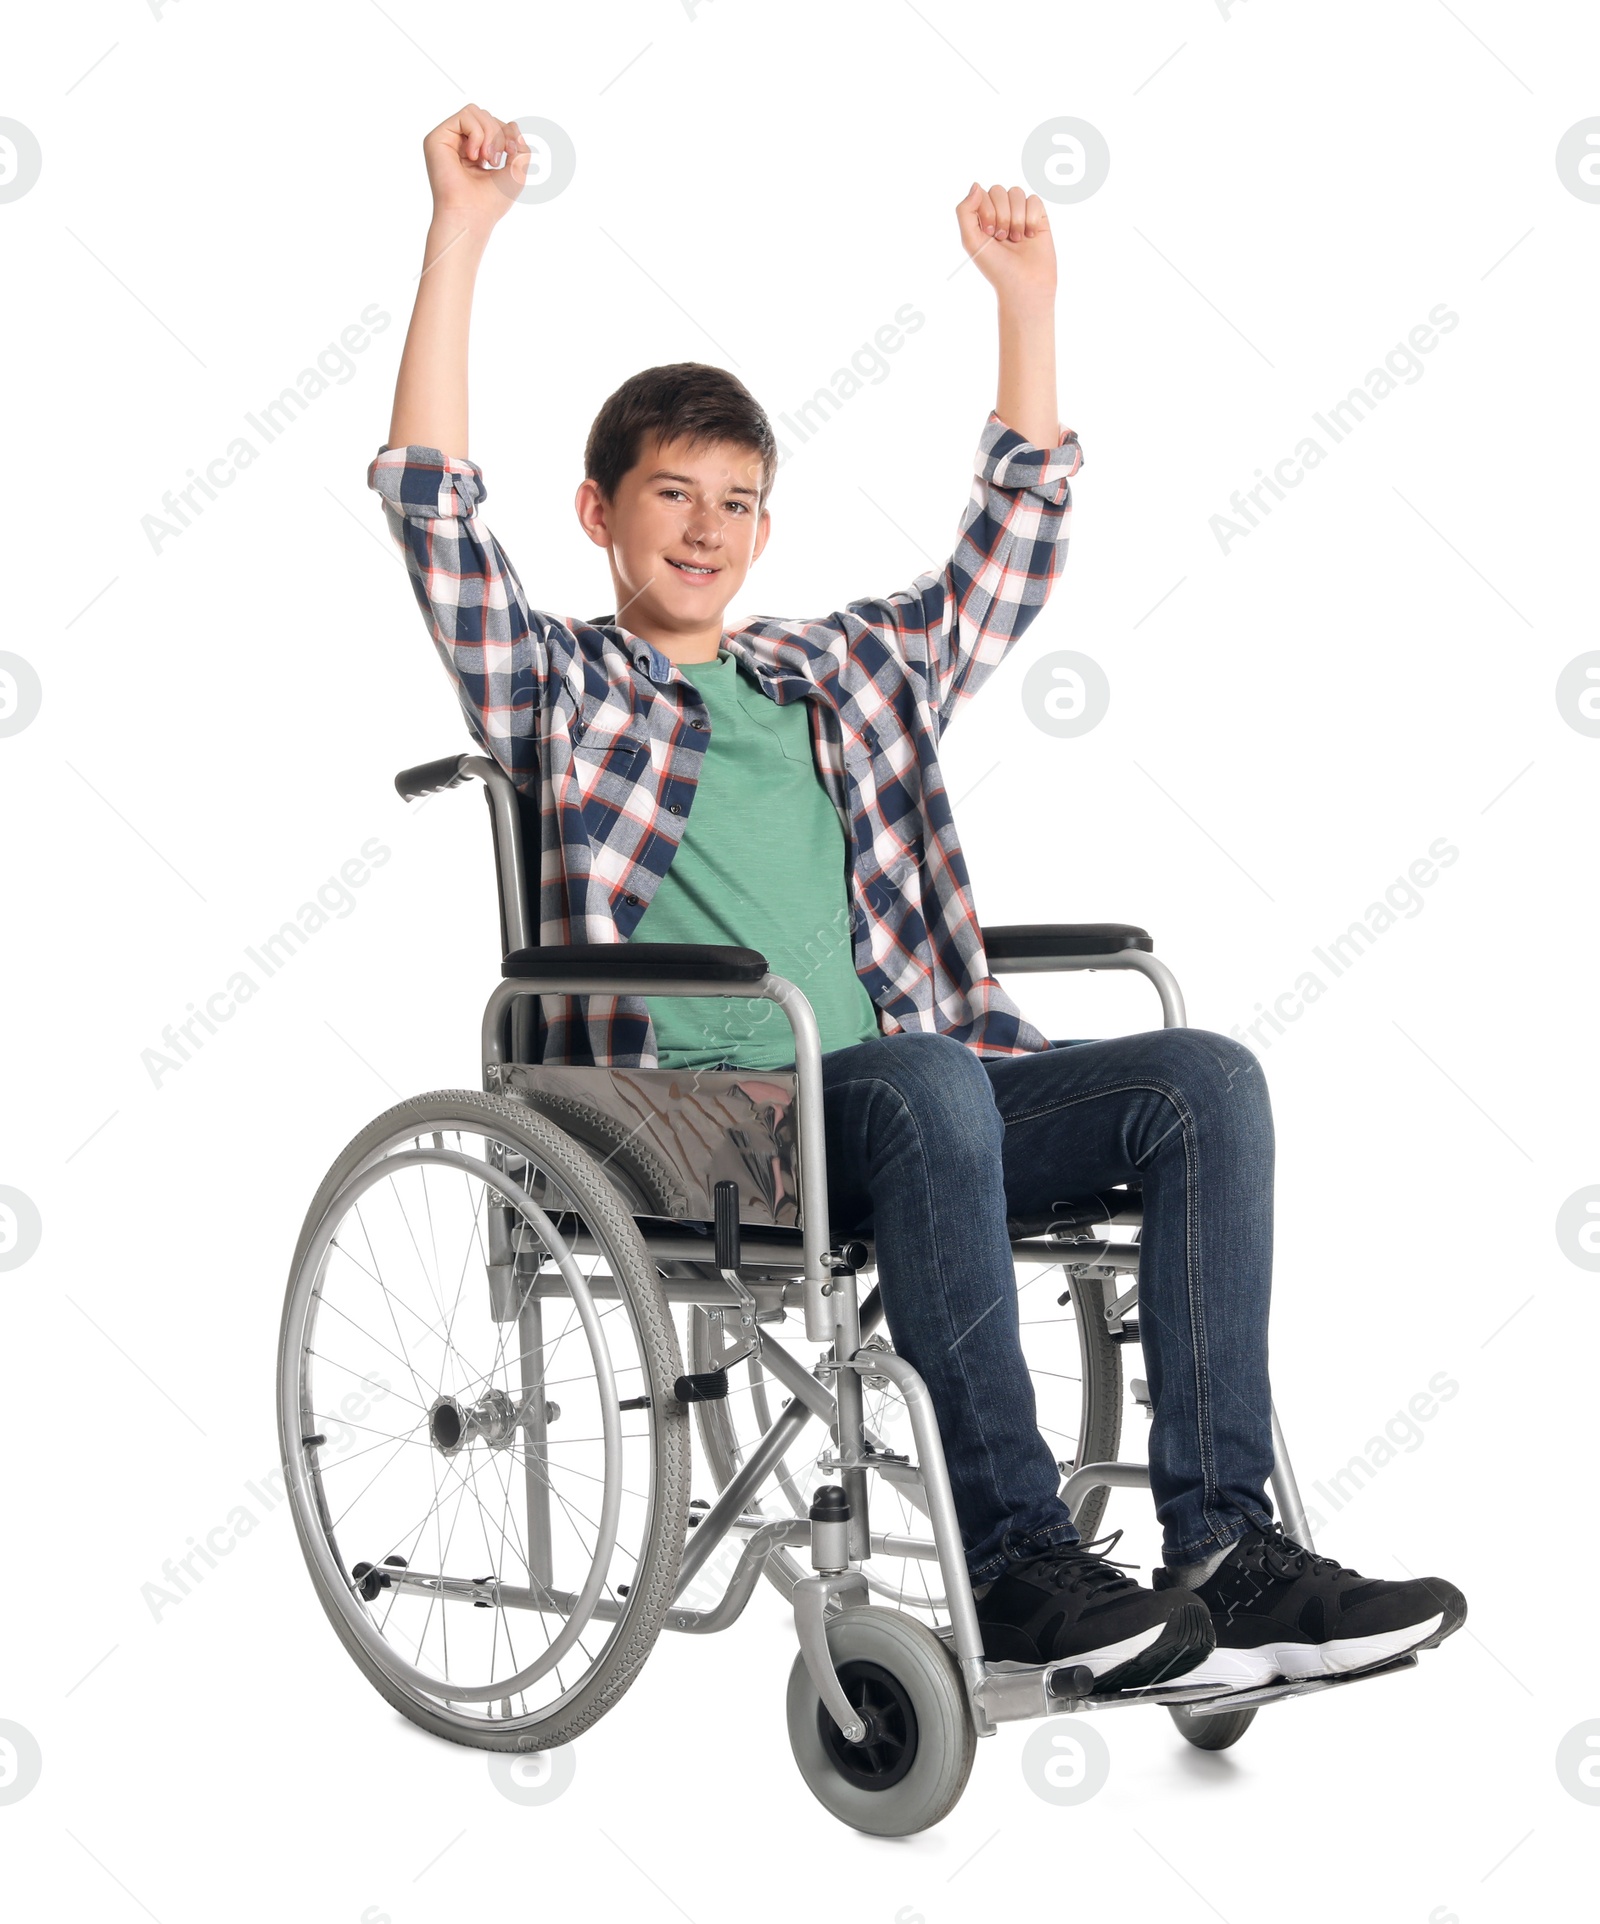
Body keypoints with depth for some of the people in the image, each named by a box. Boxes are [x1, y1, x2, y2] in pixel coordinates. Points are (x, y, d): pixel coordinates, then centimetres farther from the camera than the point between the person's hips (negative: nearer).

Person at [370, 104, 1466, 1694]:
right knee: (923, 1075, -37)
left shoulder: (852, 673, 26)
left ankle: (1221, 1542, -25)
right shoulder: (563, 694, 12)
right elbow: (433, 503, 0)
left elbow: (1015, 536, 30)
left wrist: (1026, 299, 25)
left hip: (895, 1115, 5)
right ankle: (1012, 1562, -33)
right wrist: (462, 231, -4)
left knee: (1205, 1078, -18)